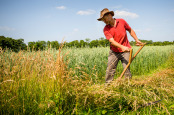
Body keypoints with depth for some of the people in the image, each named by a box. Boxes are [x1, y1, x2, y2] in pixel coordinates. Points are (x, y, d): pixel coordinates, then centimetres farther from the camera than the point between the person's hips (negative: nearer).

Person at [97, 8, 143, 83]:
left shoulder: (122, 21, 0)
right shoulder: (106, 29, -5)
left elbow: (130, 30, 16)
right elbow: (112, 41, -18)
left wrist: (137, 40, 13)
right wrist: (122, 47, -34)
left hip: (125, 51, 0)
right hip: (114, 52, 0)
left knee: (127, 69, -4)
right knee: (109, 70, -1)